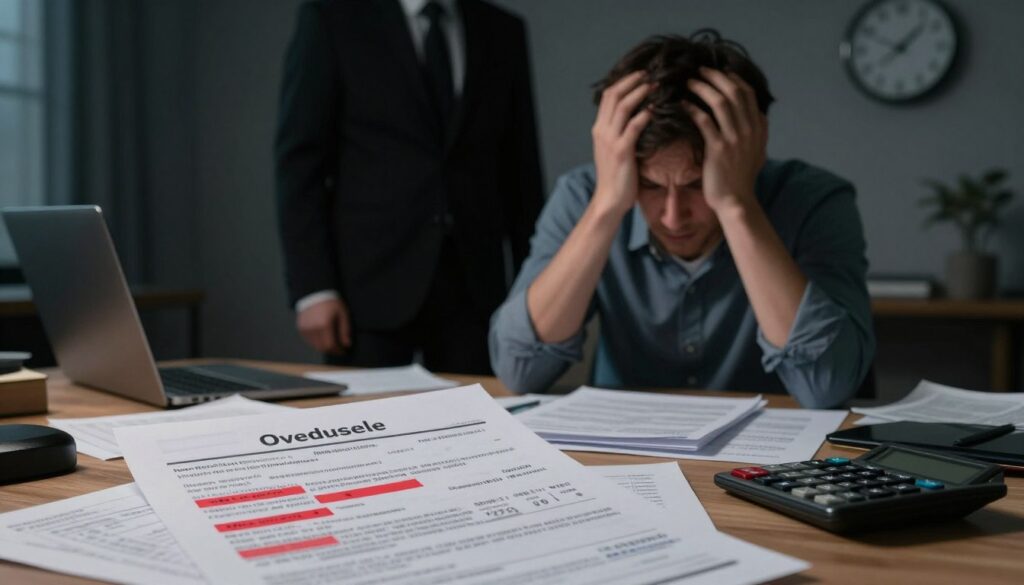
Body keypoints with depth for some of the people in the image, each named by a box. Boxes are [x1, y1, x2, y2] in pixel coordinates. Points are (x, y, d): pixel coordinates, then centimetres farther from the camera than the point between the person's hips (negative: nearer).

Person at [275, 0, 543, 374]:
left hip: (475, 287, 3)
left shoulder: (503, 32, 11)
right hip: (373, 282, -3)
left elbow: (521, 170, 12)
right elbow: (300, 161, -4)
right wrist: (312, 288, -11)